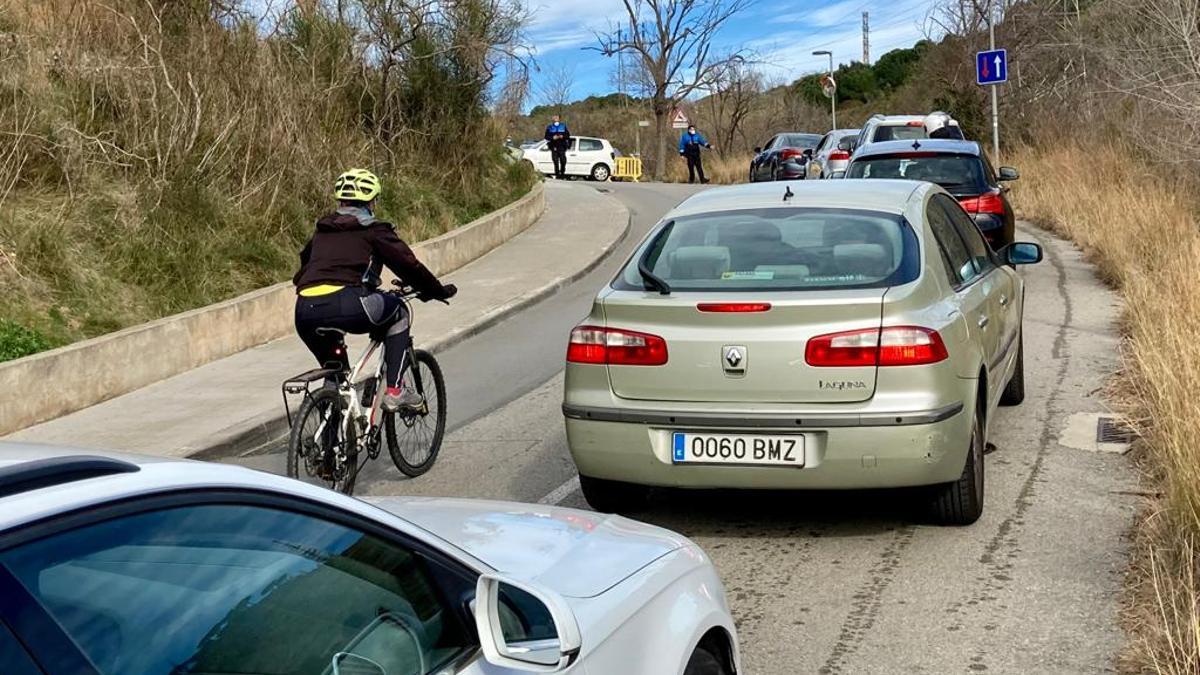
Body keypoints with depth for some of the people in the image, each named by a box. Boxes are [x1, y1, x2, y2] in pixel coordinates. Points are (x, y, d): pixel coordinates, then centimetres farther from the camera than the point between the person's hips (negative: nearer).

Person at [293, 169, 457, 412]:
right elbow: (409, 265, 11)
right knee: (397, 313, 22)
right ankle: (394, 390, 14)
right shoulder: (373, 229, 12)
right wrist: (439, 291, 25)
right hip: (344, 305, -5)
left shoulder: (322, 230, 28)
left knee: (334, 373, 30)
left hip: (304, 312, 6)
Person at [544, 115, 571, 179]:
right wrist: (553, 137, -12)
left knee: (563, 161, -8)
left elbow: (568, 135, 10)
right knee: (556, 161, -3)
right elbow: (546, 137, 6)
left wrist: (563, 136, -10)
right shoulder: (549, 128, 9)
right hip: (554, 147, 0)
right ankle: (557, 174, 3)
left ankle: (562, 173, 8)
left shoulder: (563, 126, 11)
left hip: (562, 147, 0)